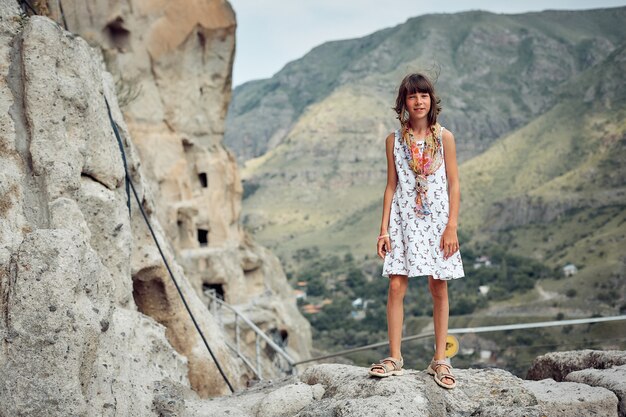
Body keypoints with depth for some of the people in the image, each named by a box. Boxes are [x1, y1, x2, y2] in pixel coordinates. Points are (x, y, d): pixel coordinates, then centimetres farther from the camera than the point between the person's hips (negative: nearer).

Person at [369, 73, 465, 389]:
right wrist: (384, 228, 1)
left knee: (439, 289, 3)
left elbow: (454, 184, 0)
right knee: (396, 286, -5)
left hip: (437, 220, -1)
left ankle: (439, 360, 13)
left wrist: (452, 226, -8)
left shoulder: (443, 137, 0)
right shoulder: (394, 140, 4)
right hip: (404, 220, 1)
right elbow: (391, 186, 7)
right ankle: (395, 358, 5)